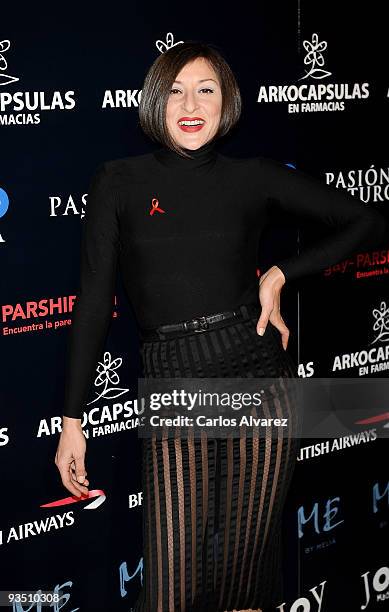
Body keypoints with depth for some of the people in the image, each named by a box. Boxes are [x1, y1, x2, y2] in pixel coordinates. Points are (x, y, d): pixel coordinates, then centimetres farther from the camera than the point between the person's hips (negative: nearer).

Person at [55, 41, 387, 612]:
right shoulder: (117, 182, 3)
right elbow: (93, 302, 1)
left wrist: (281, 273, 0)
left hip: (260, 377, 1)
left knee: (246, 565, 8)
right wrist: (73, 421, -1)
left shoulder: (254, 176, 5)